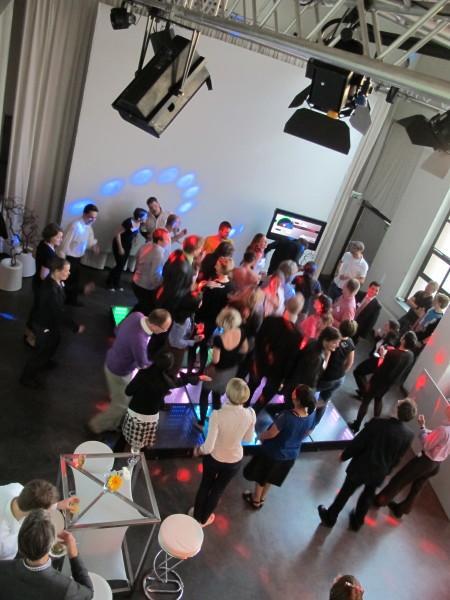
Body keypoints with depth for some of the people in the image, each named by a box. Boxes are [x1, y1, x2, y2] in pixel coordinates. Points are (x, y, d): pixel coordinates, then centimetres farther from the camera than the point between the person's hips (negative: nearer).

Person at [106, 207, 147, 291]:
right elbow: (118, 234, -23)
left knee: (122, 265, 12)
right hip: (119, 244, -6)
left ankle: (116, 284, 27)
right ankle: (109, 283, 14)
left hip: (128, 245, 7)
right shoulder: (128, 222, -31)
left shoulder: (140, 223, -11)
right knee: (120, 265, -5)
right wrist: (120, 248, -21)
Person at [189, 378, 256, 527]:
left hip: (214, 458, -2)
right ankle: (204, 519, 52)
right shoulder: (250, 414, -23)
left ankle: (196, 515, 53)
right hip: (234, 460, 2)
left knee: (205, 485, 29)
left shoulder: (218, 414, -33)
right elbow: (248, 439, -5)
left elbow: (208, 447, -27)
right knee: (218, 489, 28)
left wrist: (198, 450, -6)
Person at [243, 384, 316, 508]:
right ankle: (262, 498, 52)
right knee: (270, 476, 31)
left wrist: (261, 436, -2)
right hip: (291, 453, 5)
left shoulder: (287, 416, -39)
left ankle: (256, 500, 47)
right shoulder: (311, 415, -21)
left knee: (260, 477, 24)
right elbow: (306, 433, -1)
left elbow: (271, 434, -24)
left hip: (273, 452, -5)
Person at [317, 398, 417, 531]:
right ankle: (357, 522, 48)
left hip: (361, 467, -3)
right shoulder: (409, 435, -14)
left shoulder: (378, 423, -26)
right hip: (379, 473, 3)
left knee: (345, 492, 18)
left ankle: (330, 517, 37)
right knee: (367, 496, 28)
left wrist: (344, 455, -1)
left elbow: (357, 443, -18)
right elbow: (397, 458, 1)